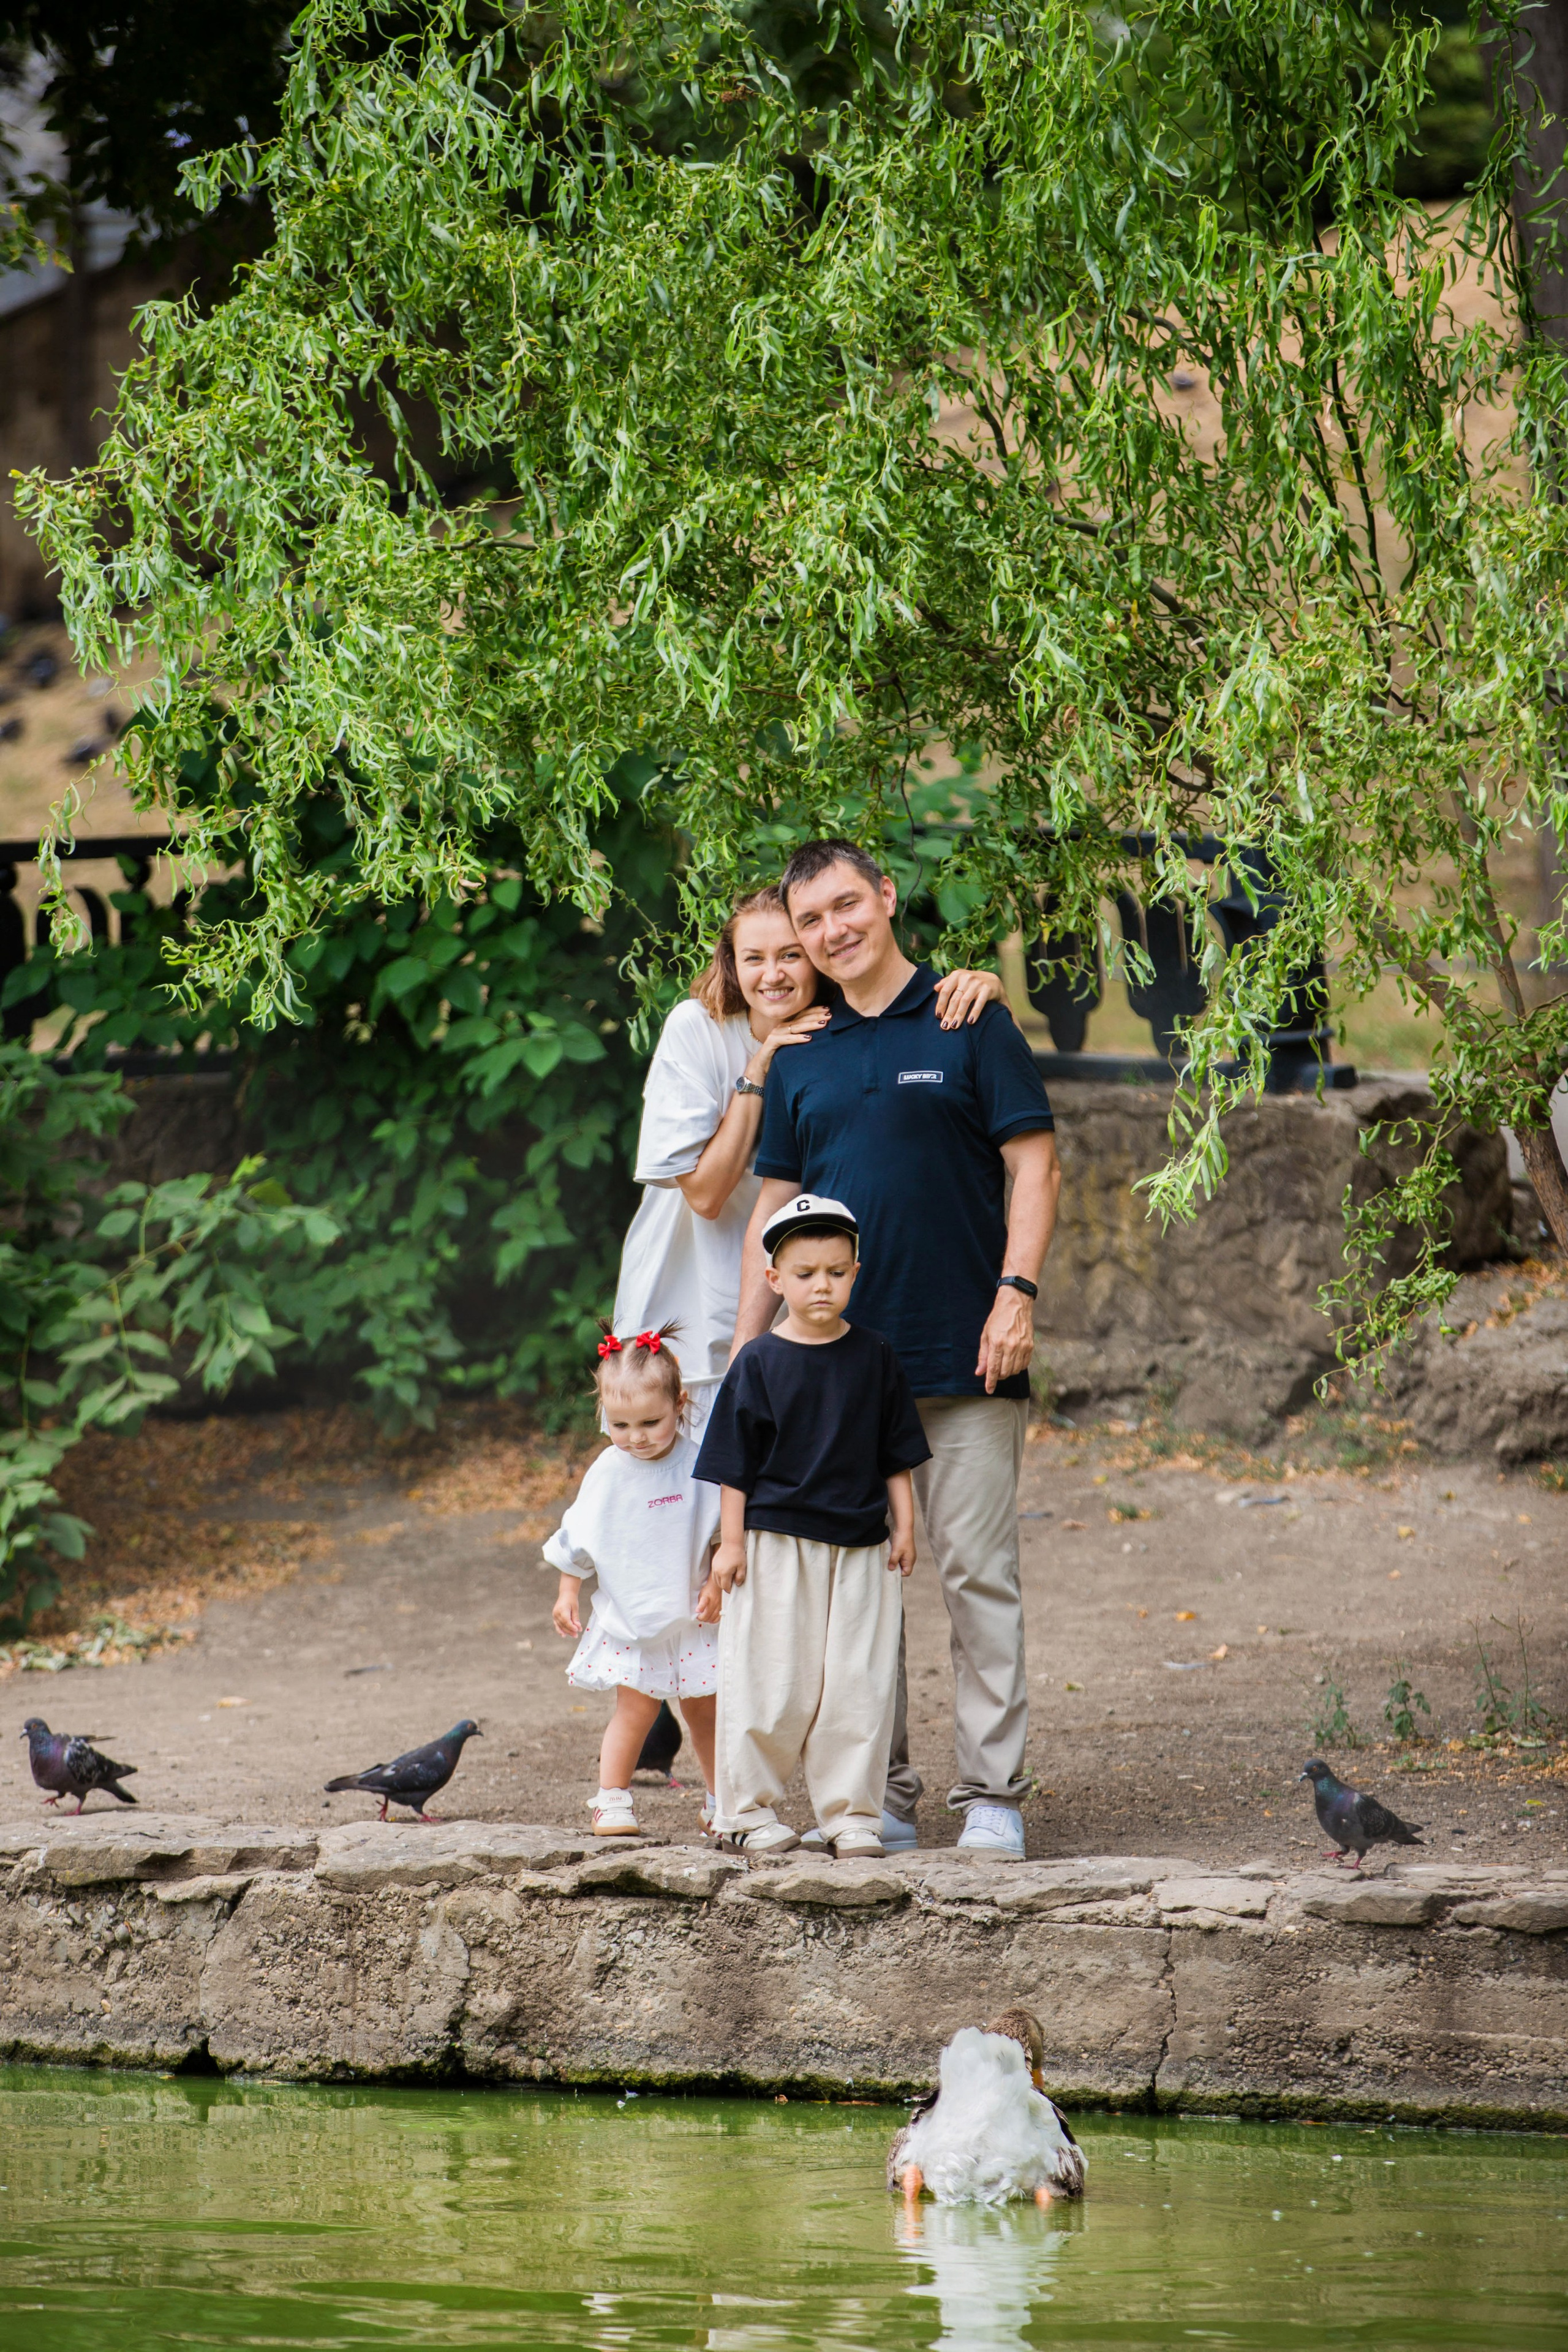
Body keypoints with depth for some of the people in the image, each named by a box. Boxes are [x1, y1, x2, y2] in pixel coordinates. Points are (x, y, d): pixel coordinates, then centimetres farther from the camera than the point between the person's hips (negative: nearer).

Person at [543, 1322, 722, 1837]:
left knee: (705, 1709, 9)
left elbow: (725, 1532, 1)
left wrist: (716, 1584, -8)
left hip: (691, 1617, 1)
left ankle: (721, 1801, 22)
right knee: (635, 1706, -7)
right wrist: (568, 1594, 6)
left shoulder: (697, 1465, -7)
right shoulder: (607, 1472, -5)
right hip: (628, 1617, -1)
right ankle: (612, 1799, 3)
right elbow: (580, 1539, 6)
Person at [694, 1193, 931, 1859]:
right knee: (770, 1682, 0)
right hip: (776, 1544, -2)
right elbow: (735, 1465, 1)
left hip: (860, 1549, 2)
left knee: (859, 1681, 2)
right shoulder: (759, 1364, -2)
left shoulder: (873, 1357, 5)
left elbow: (896, 1454, 11)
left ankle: (851, 1812, 10)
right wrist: (731, 1542, -3)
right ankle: (748, 1809, 12)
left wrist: (903, 1529, 6)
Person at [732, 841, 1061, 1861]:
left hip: (964, 1356, -4)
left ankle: (993, 1797, -2)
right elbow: (774, 1208, 15)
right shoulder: (800, 1063, 12)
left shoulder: (968, 1026, 1)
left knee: (979, 1574, -5)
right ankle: (881, 1798, 13)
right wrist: (746, 1353, 9)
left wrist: (1016, 1293, -13)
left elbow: (1035, 1168, -2)